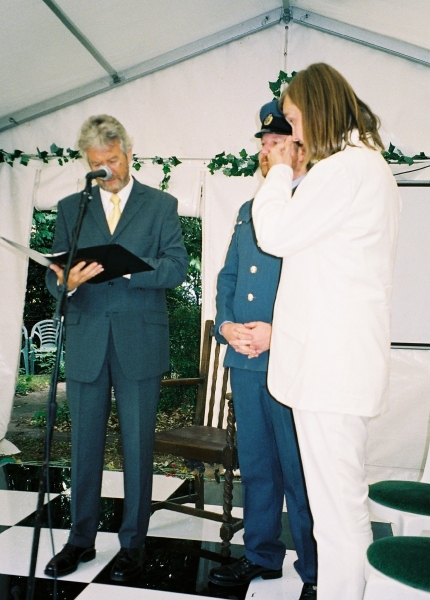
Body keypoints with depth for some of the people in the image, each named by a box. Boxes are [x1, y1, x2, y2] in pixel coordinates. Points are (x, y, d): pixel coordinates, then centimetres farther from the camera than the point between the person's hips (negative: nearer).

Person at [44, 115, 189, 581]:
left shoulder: (161, 205, 7)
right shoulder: (71, 207, 14)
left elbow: (177, 266, -5)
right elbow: (53, 274, 8)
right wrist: (67, 281, -15)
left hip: (140, 342, -2)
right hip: (85, 341, 2)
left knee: (137, 446, 5)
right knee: (84, 444, 10)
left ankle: (133, 543, 20)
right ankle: (80, 540, 26)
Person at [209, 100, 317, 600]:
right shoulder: (249, 209, 18)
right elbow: (228, 276, 17)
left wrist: (279, 334, -20)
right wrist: (226, 325, -1)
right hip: (244, 360, 7)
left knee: (301, 473, 4)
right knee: (255, 465, 17)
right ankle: (261, 556, 35)